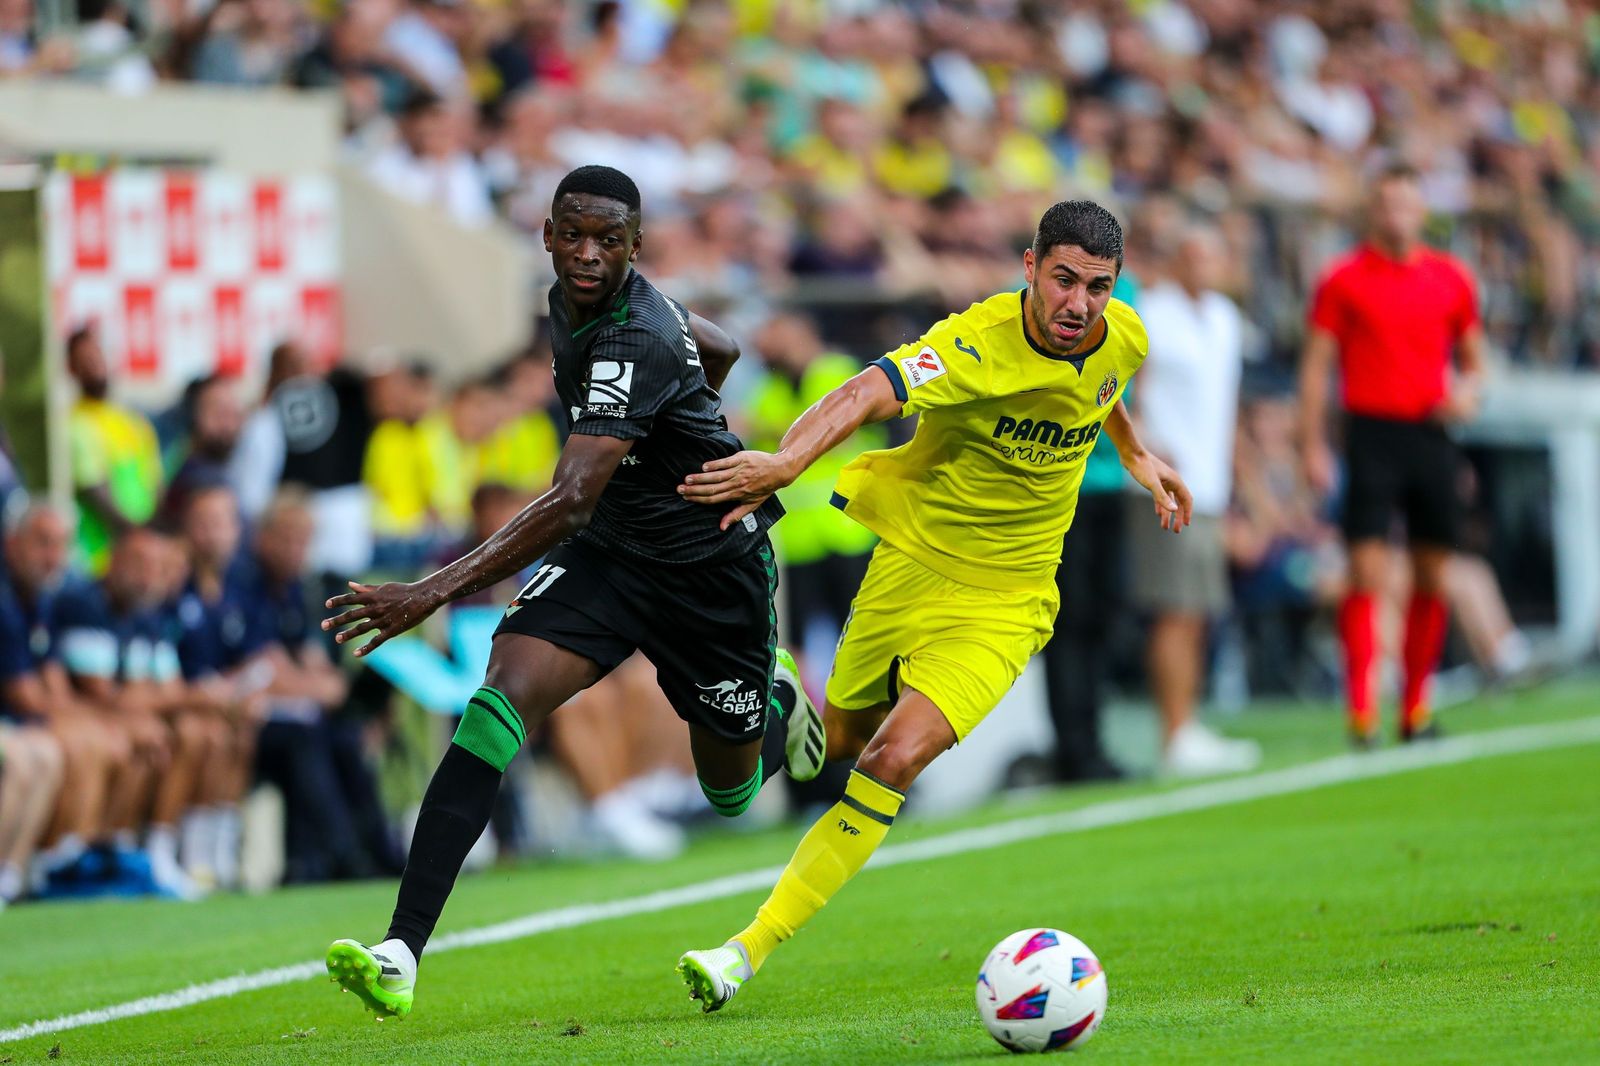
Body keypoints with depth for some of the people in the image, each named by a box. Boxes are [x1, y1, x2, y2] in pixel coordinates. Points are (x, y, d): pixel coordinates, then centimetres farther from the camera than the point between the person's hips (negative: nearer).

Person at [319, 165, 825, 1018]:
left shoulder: (635, 344, -31)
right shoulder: (573, 304, -5)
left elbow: (572, 501, -41)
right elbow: (718, 351, 15)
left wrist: (437, 591, -47)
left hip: (712, 561, -6)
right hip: (609, 553, 6)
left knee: (732, 791, 13)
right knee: (499, 698, -20)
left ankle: (778, 700, 53)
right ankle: (401, 954, -28)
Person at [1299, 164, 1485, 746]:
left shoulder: (1450, 278, 10)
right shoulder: (1344, 279, 1)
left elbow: (1472, 356, 20)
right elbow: (1316, 366, 0)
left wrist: (1466, 393, -2)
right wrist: (1313, 447, -7)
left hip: (1431, 434, 4)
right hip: (1372, 432, -4)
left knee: (1433, 577, 5)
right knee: (1367, 572, -11)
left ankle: (1415, 707, 15)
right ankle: (1361, 712, -13)